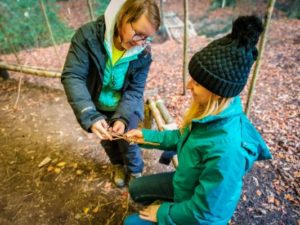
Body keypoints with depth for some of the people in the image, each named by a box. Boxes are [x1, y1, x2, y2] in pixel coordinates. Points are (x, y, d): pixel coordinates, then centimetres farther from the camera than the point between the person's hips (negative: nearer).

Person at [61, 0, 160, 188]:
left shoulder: (143, 53, -21)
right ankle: (118, 165, 54)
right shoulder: (88, 35, -28)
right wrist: (90, 117, -42)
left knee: (128, 142, 11)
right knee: (107, 140, 21)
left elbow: (134, 90, -18)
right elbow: (72, 76, -32)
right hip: (99, 107, 1)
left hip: (126, 107, 0)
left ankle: (135, 171, 45)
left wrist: (123, 117, -35)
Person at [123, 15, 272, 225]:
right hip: (187, 183, 7)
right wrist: (148, 136, -1)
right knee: (136, 188, 17)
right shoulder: (213, 111, -18)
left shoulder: (226, 149, -42)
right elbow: (185, 137, 2)